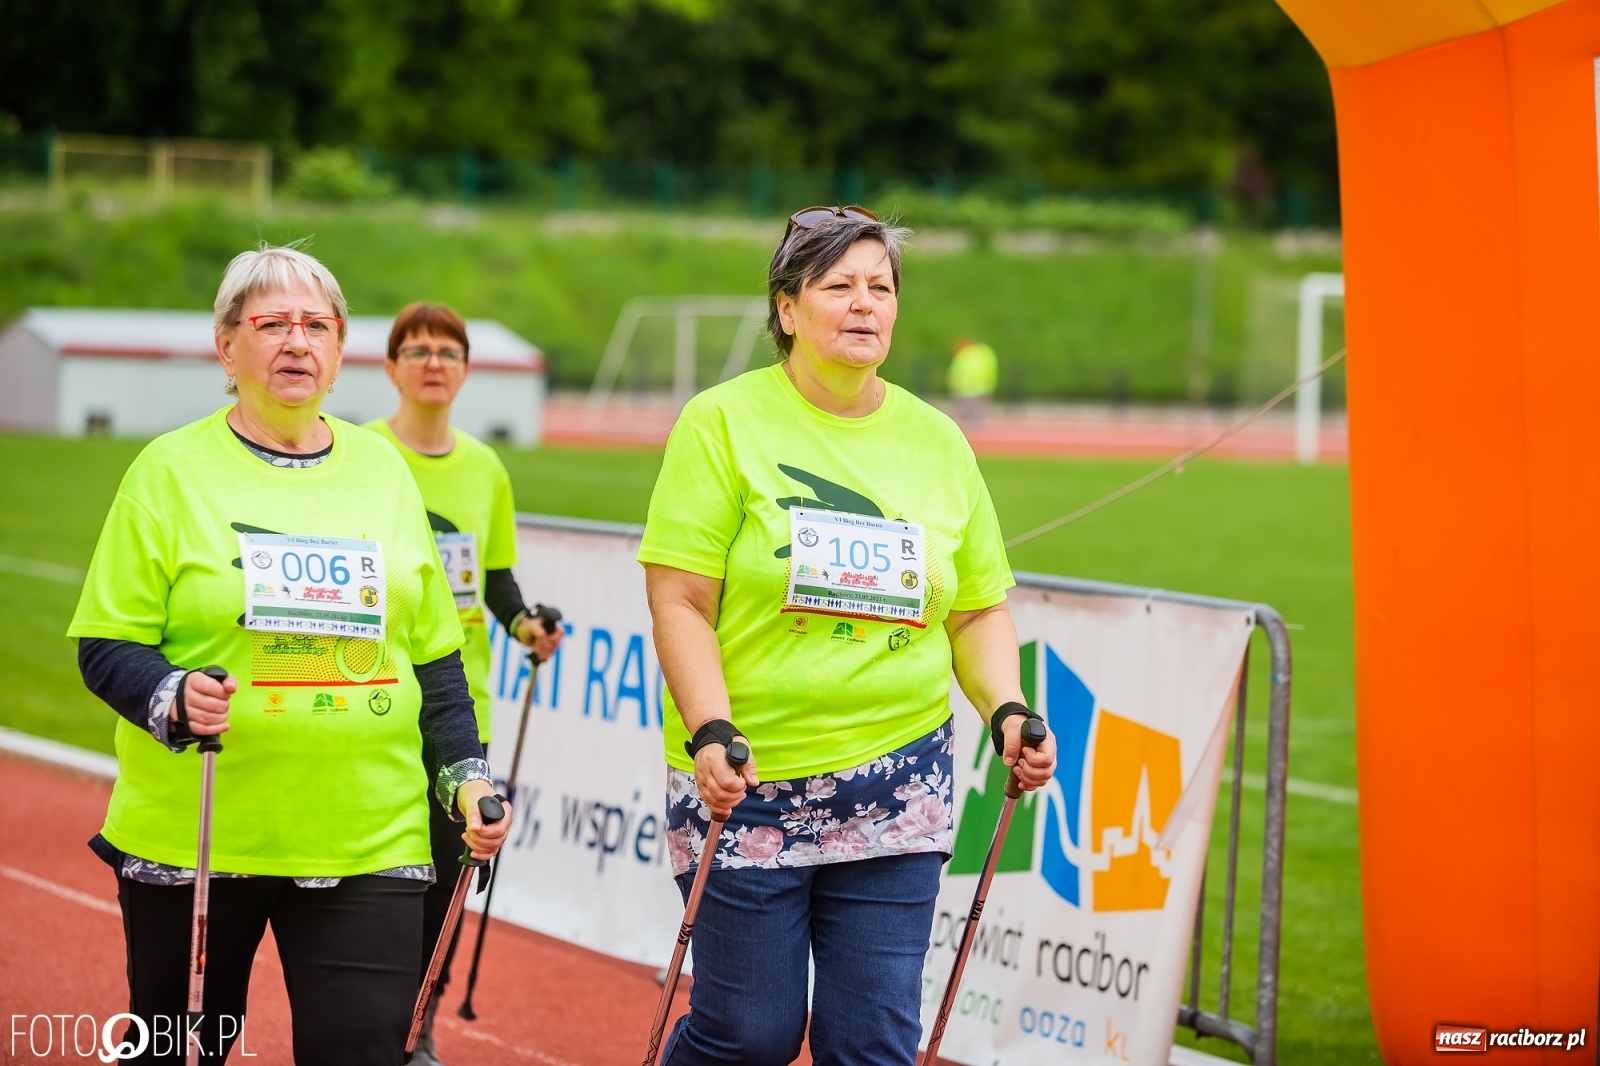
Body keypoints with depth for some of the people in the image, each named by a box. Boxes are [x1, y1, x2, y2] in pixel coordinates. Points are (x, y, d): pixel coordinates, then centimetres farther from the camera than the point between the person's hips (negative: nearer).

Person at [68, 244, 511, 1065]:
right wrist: (172, 698, -22)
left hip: (367, 840, 2)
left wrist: (465, 774, 9)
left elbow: (432, 652, 17)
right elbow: (107, 647, -3)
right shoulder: (173, 469, -1)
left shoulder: (382, 468, 11)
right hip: (192, 835, -2)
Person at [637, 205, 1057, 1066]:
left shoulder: (937, 441, 10)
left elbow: (979, 608, 16)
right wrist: (711, 731, -20)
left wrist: (1007, 709, -2)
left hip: (897, 786, 4)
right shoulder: (724, 422, -3)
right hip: (748, 783, -3)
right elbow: (679, 602, -8)